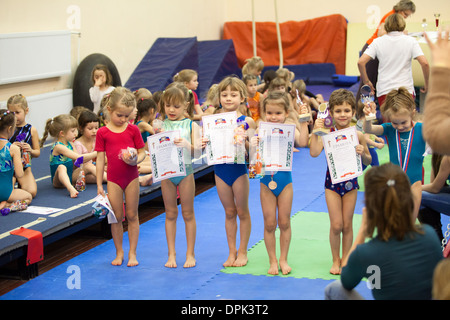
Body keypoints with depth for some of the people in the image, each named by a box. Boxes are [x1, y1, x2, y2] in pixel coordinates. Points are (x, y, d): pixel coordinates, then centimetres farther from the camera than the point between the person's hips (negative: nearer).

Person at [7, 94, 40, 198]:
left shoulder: (31, 130, 3)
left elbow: (37, 153, 8)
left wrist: (30, 150, -13)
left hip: (25, 168, 1)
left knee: (32, 192, -20)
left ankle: (20, 184, 12)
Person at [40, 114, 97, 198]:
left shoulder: (69, 144, 7)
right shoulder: (58, 147, -20)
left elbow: (78, 160, 9)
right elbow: (78, 158, -26)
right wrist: (96, 153, -24)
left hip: (70, 178, 9)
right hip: (58, 181, -9)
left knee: (86, 165, 4)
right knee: (61, 167, -37)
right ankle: (71, 188, -60)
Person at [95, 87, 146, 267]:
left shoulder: (133, 130, 0)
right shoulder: (103, 133, -3)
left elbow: (142, 152, 5)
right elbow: (100, 159, -1)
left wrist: (135, 160, -19)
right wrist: (99, 184, -1)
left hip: (131, 177, 1)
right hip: (113, 179, -1)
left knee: (132, 215, 6)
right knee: (117, 217, 6)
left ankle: (132, 252, 15)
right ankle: (119, 252, 19)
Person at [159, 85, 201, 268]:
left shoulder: (191, 125, -2)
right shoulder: (161, 126, 3)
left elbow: (198, 150, -10)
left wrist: (187, 145, -29)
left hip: (185, 172, -2)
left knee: (188, 213, 6)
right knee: (170, 214, 9)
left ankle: (190, 253, 15)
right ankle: (171, 253, 17)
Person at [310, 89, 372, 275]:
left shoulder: (357, 135, -5)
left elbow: (368, 161, 5)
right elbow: (314, 153, -22)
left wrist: (362, 153, -16)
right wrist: (315, 132, -25)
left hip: (350, 182, 1)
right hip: (332, 182, -1)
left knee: (347, 224, 8)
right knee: (336, 225, 1)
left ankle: (345, 259, 23)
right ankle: (335, 260, 19)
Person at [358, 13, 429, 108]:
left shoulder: (378, 42, 4)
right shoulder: (411, 41, 1)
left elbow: (361, 62, -4)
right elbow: (424, 63, -9)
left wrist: (366, 81, 8)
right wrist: (426, 84, 4)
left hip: (384, 90, 1)